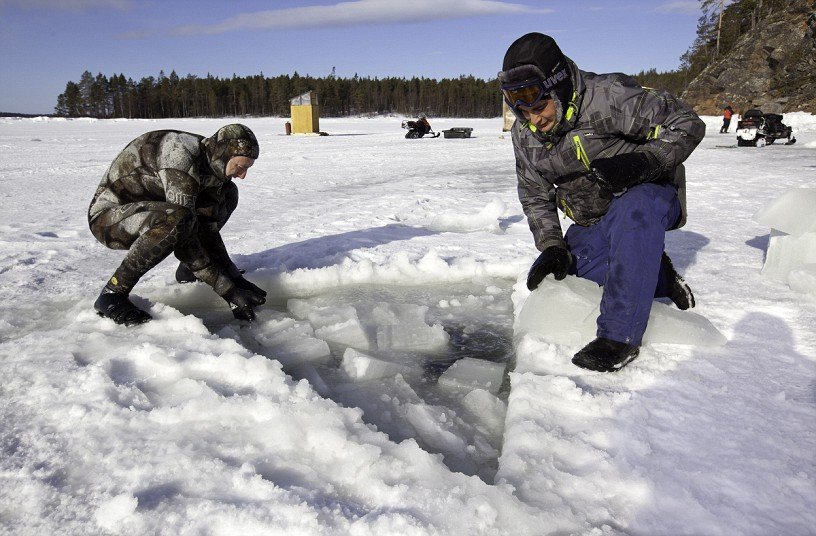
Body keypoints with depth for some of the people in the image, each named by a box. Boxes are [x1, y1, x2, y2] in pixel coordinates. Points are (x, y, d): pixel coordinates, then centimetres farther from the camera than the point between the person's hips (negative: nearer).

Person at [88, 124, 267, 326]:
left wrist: (235, 277, -9)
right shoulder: (182, 157, -31)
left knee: (227, 194, 1)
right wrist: (228, 290, -31)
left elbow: (208, 231, -2)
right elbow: (185, 242, -33)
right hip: (106, 215, -8)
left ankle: (188, 270, 7)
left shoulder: (213, 164, -5)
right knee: (176, 219, -40)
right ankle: (112, 294, -23)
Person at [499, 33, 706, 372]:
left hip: (651, 194, -6)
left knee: (635, 210, -40)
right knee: (554, 273, -11)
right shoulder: (524, 133, -5)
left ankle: (619, 335, -38)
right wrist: (552, 247, -6)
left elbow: (687, 125, -19)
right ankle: (655, 277, 0)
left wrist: (643, 162, -36)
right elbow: (535, 195, 5)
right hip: (595, 222, 7)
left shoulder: (609, 97, -24)